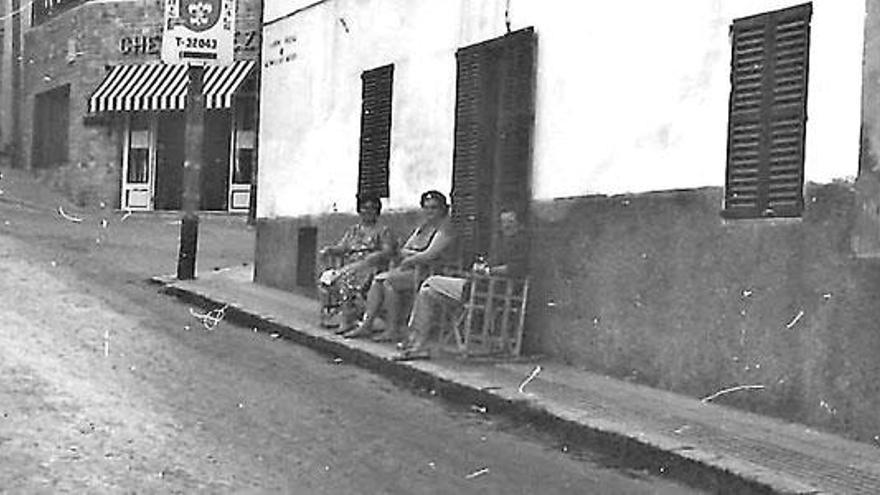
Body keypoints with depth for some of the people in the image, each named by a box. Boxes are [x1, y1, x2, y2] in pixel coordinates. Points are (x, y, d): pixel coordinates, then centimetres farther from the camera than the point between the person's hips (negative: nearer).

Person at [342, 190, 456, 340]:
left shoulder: (445, 229, -7)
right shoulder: (422, 227, 21)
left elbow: (431, 255, -18)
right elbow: (403, 250, 18)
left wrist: (408, 260, -8)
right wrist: (414, 254, -4)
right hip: (411, 270, 9)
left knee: (389, 281, -25)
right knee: (377, 279, -10)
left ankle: (392, 330, -21)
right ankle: (366, 325, -14)